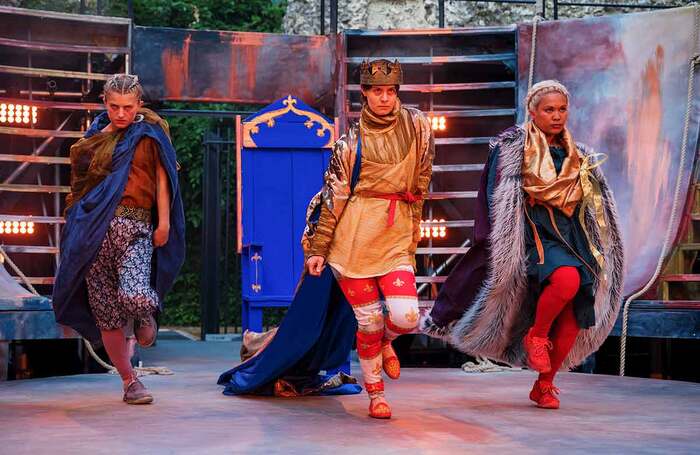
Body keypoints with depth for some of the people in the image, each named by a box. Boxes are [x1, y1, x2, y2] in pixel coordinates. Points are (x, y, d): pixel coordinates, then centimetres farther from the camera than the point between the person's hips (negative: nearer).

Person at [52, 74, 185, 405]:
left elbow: (162, 178, 3)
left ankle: (145, 316, 14)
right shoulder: (94, 137, 18)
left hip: (134, 226, -4)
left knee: (135, 296, -25)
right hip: (94, 227, 4)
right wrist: (78, 223, 17)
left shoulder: (149, 134, 7)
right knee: (107, 313, 1)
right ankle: (129, 382, 13)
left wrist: (164, 223, -6)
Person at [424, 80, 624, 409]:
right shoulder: (512, 147, 0)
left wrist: (594, 254, 17)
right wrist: (502, 251, -11)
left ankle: (544, 385, 14)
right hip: (534, 237, -5)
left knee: (572, 319, -6)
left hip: (571, 240, 5)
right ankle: (535, 334, -8)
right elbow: (498, 201, -4)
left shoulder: (578, 157, 17)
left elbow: (594, 211, 22)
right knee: (567, 279, -35)